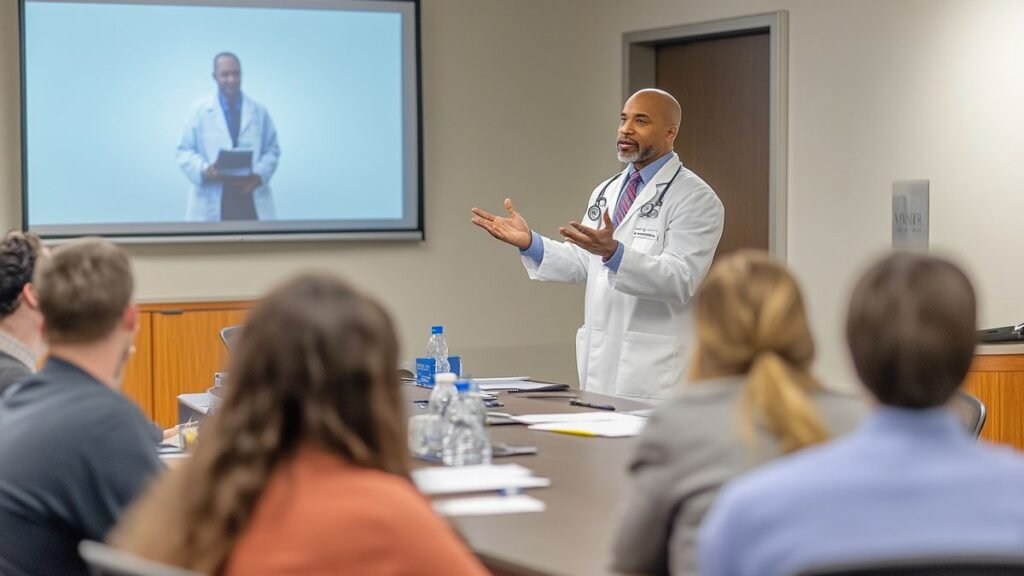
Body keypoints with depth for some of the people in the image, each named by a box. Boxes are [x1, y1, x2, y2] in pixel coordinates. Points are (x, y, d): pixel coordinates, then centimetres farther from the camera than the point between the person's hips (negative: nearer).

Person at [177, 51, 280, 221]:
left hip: (253, 201, 2)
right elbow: (185, 151, 6)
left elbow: (271, 150, 12)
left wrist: (260, 175, -8)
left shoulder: (260, 112, 12)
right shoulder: (199, 111, 8)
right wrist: (204, 169, -15)